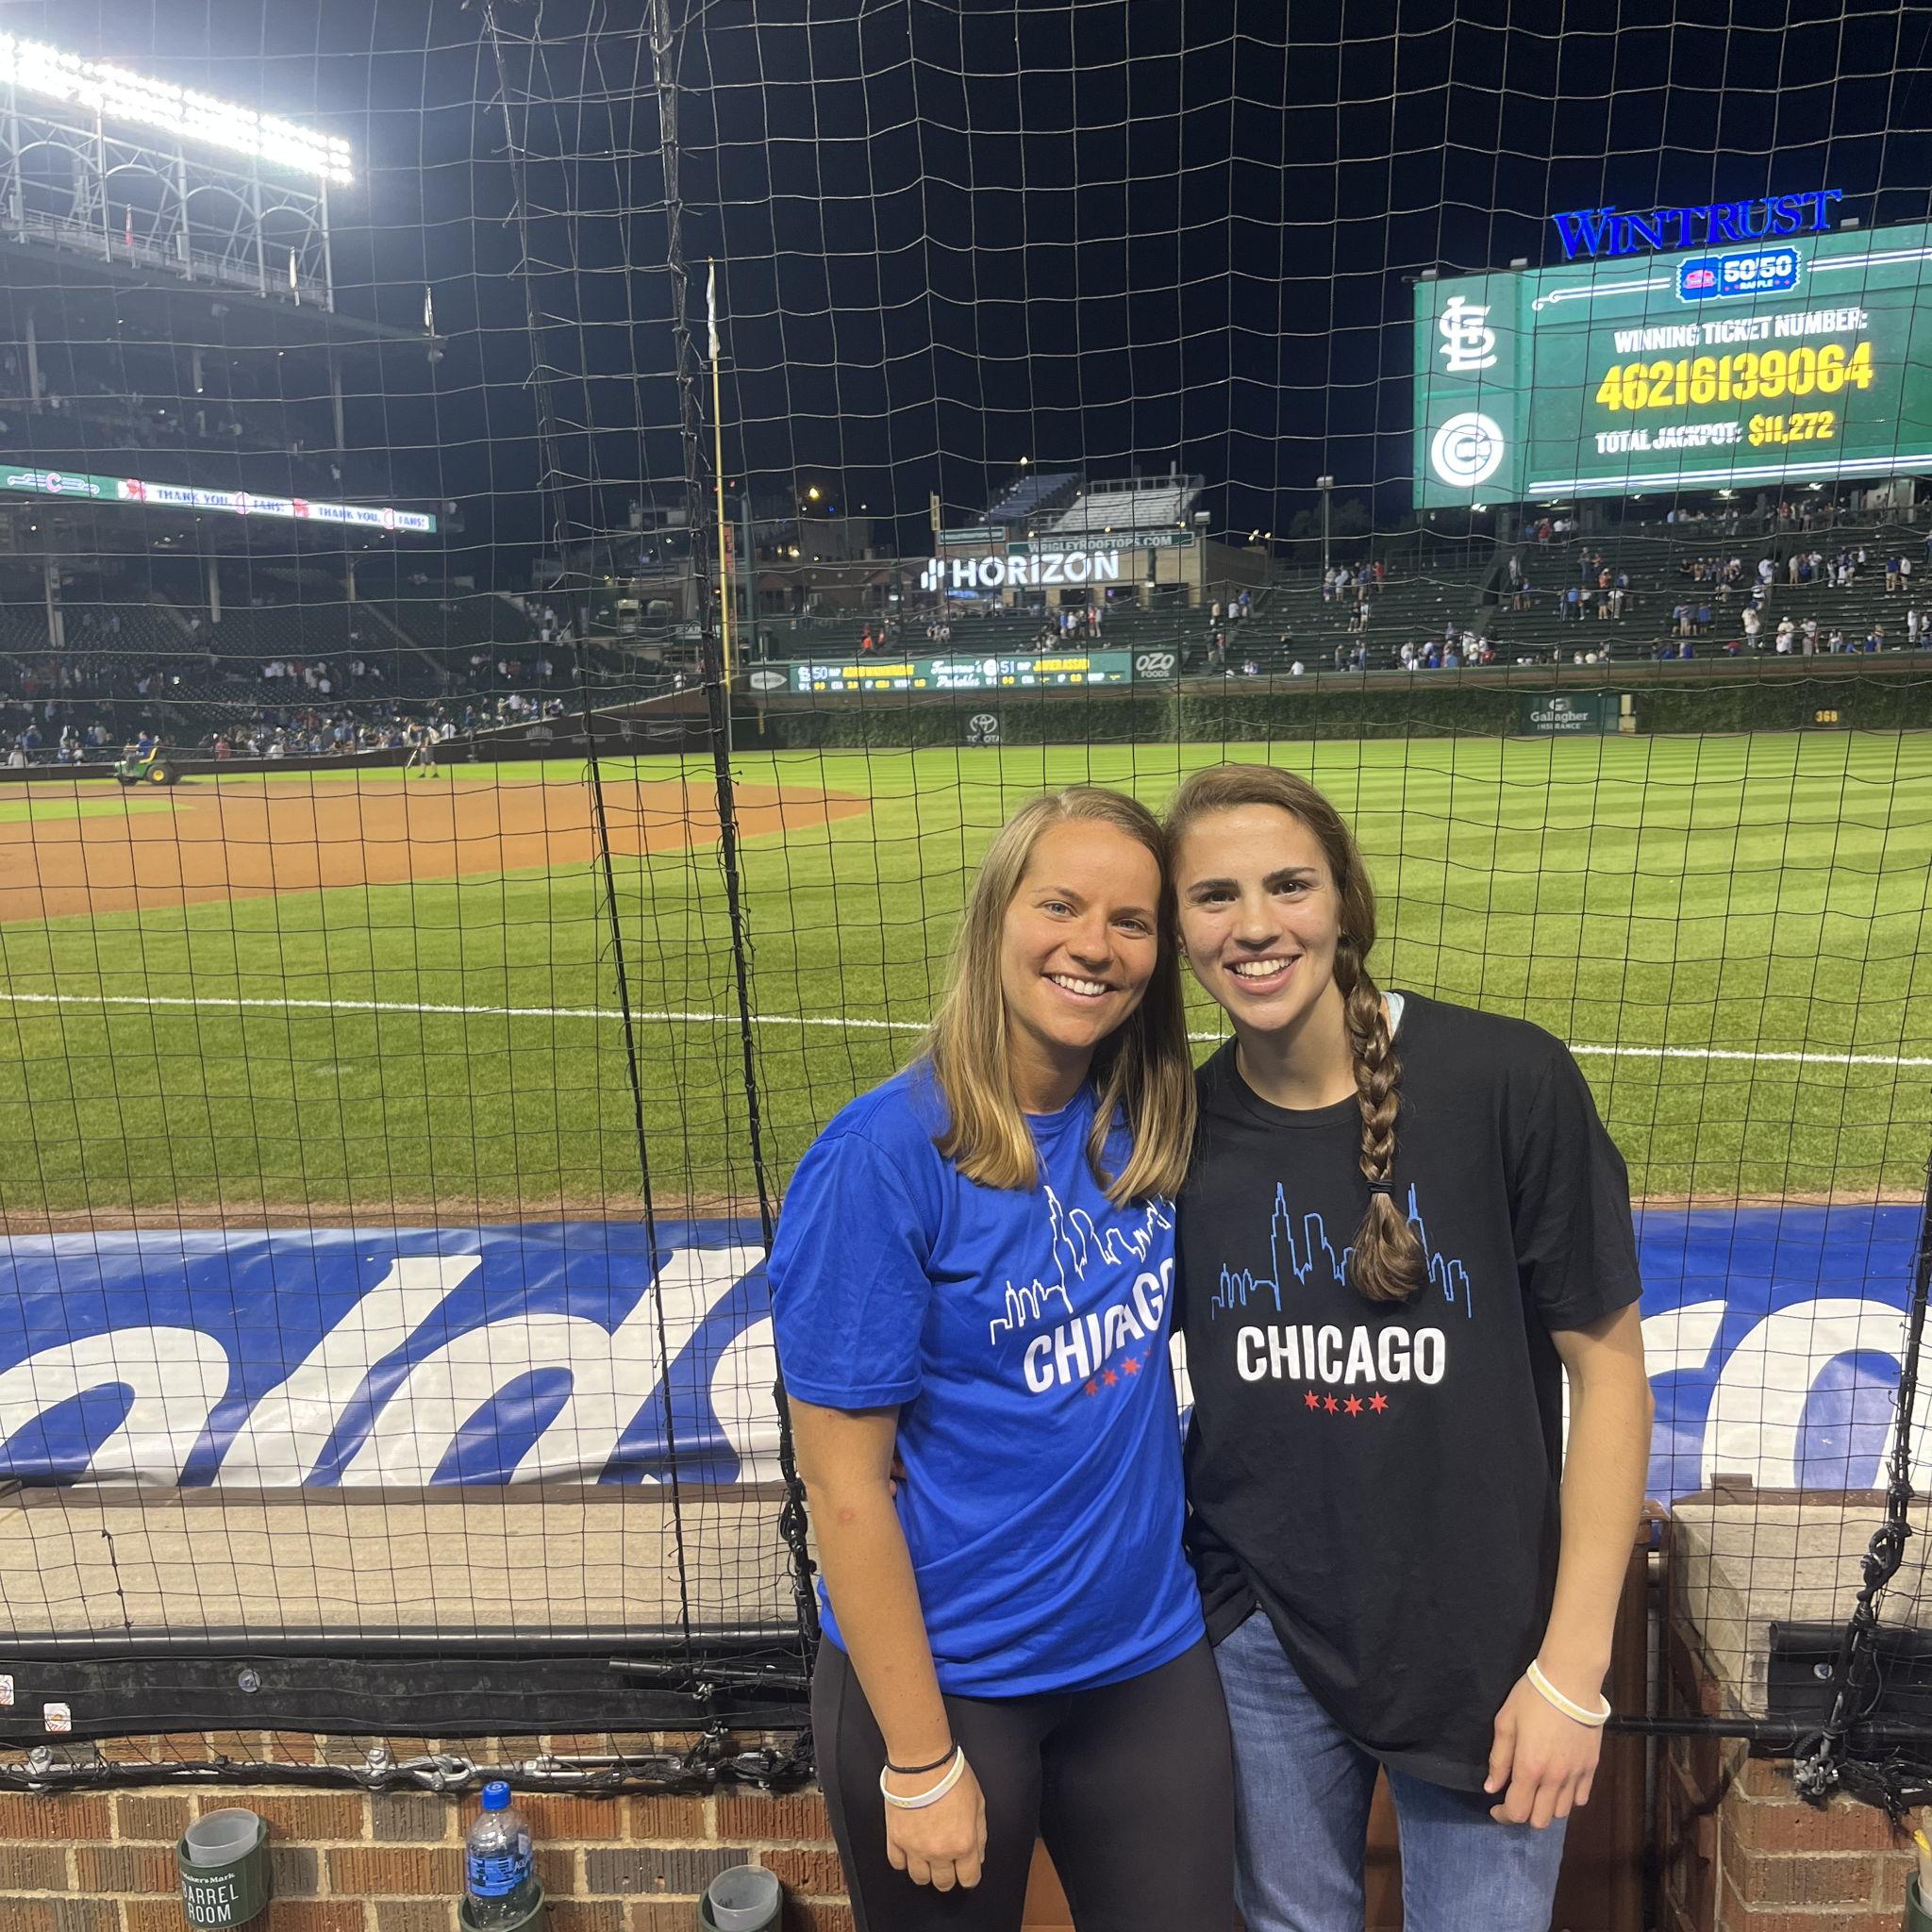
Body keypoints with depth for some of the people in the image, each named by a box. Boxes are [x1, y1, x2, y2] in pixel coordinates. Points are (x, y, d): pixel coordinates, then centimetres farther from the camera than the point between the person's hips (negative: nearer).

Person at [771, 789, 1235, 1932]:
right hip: (949, 1683, -4)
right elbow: (845, 1483, -18)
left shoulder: (1146, 1123, -5)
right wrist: (921, 1762, -13)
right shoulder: (884, 1155, -22)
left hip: (1153, 1654, 5)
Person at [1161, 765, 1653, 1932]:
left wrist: (1573, 1667, -10)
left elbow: (1608, 1364, -10)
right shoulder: (1182, 1126, -7)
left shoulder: (1510, 1081, -17)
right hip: (1261, 1638, 3)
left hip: (1486, 1643, -2)